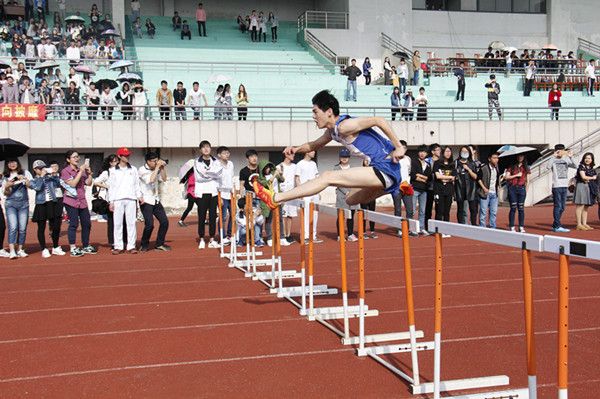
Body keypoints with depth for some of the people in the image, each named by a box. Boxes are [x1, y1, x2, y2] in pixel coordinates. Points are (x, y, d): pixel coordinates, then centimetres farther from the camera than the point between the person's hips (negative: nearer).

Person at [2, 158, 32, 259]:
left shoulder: (25, 173, 9)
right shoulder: (5, 176, 10)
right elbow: (5, 193, 8)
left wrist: (24, 179, -12)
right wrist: (7, 186, -12)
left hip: (23, 203, 1)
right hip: (11, 204, -1)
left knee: (22, 228, -2)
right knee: (13, 227, -13)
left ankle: (20, 250, 6)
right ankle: (12, 251, -17)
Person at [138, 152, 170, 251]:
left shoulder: (156, 170, 9)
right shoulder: (142, 170, -11)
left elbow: (163, 179, 5)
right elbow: (150, 180, -25)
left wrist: (163, 167, -5)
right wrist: (157, 167, -22)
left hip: (156, 200, 7)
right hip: (146, 201, -7)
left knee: (164, 222, 2)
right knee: (149, 224, -14)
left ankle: (159, 244, 16)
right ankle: (144, 245, 7)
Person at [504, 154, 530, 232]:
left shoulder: (525, 167, 13)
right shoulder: (511, 167, 4)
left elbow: (526, 179, 17)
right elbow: (506, 177, -3)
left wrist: (526, 189, 12)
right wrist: (516, 175, -8)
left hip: (522, 188, 2)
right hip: (512, 188, -2)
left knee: (521, 208, 1)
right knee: (513, 208, -3)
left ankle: (521, 227, 6)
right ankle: (512, 227, 1)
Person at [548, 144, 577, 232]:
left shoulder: (566, 160, 9)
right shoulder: (553, 160, -3)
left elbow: (575, 166, -5)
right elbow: (548, 166, -24)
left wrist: (571, 157, -18)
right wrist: (554, 156, -28)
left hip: (564, 186, 6)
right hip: (556, 186, -6)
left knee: (562, 207, 10)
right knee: (558, 206, -5)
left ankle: (555, 225, 19)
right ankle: (557, 226, -3)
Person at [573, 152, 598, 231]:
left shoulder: (592, 168, 18)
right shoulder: (581, 166, -4)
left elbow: (596, 177, 14)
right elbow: (583, 177, -12)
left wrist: (588, 179, -4)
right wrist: (592, 178, 2)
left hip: (590, 188, 7)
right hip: (581, 187, -7)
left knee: (586, 207, 8)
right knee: (580, 206, -8)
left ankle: (584, 224, 11)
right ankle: (579, 225, -8)